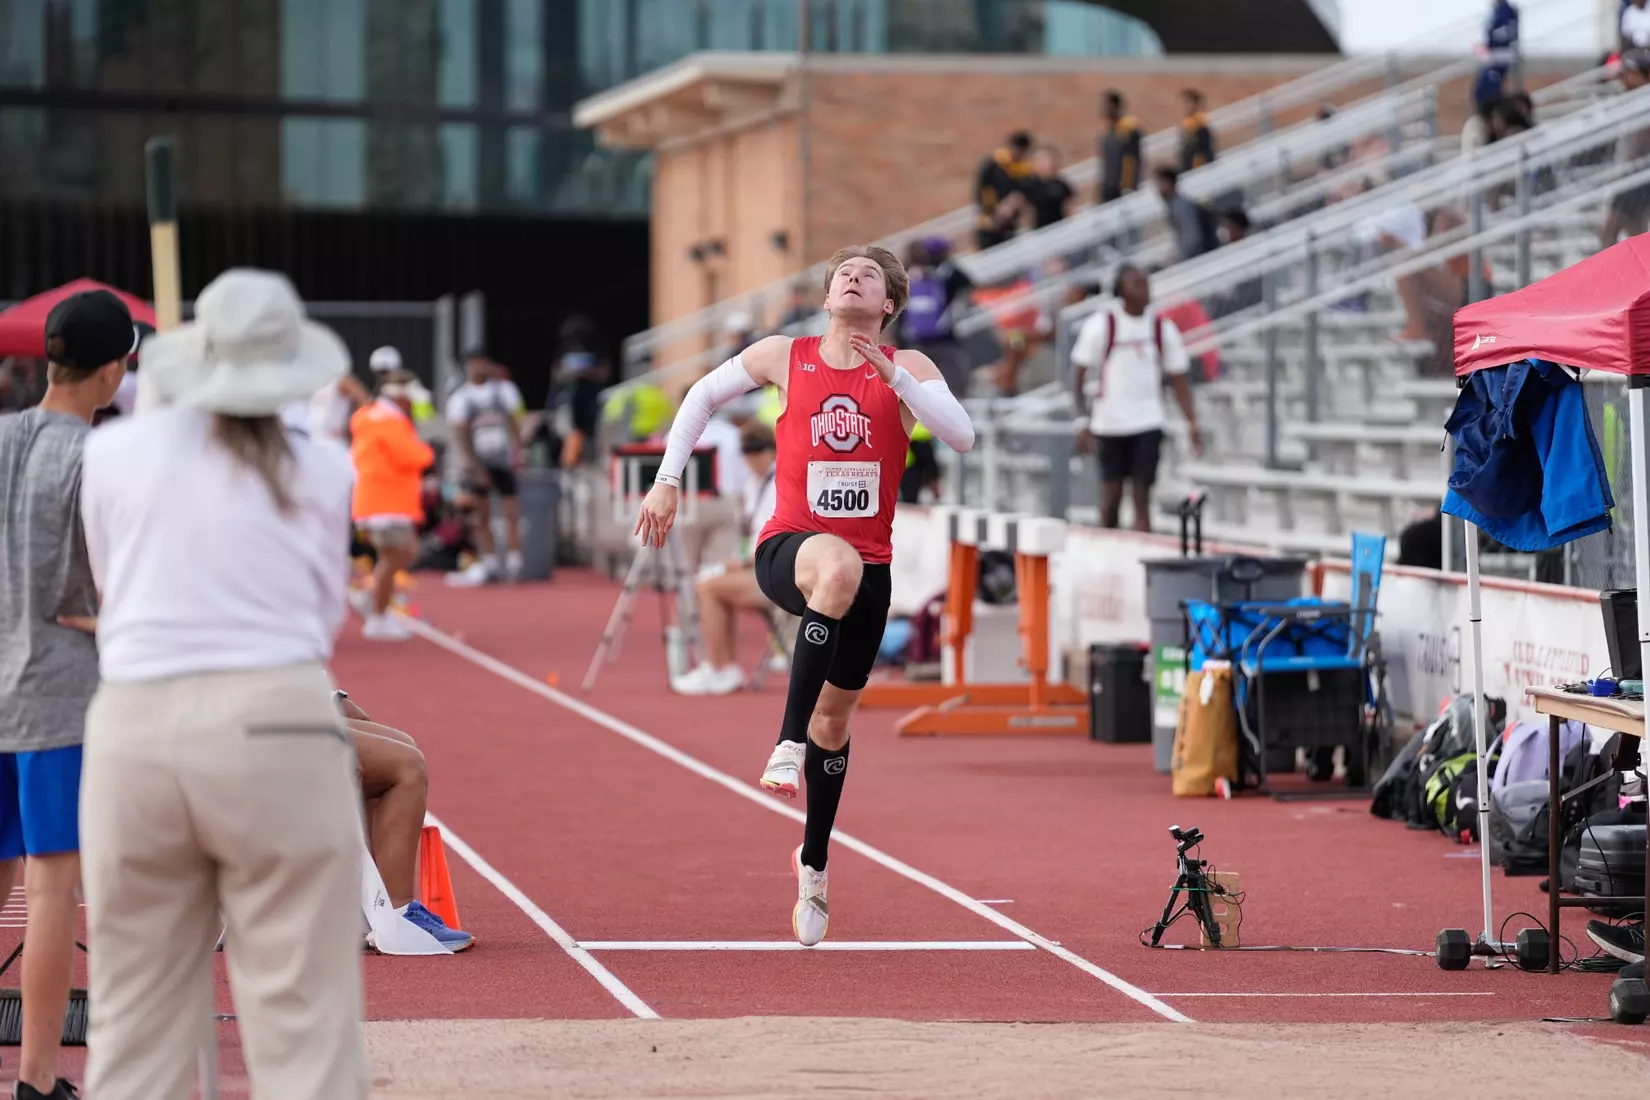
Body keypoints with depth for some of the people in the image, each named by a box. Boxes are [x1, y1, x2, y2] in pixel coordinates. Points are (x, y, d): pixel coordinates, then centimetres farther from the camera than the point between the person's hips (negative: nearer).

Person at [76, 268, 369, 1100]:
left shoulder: (113, 452, 8)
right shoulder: (321, 474, 4)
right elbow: (328, 611, 11)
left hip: (132, 728, 2)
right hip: (276, 726, -2)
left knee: (133, 1028, 8)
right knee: (303, 1018, -1)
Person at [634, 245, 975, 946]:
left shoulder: (907, 368, 3)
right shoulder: (786, 358, 4)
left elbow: (962, 436, -11)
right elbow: (703, 394, 17)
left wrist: (894, 377, -19)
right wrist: (668, 478, 11)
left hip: (868, 562, 3)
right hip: (788, 546, -2)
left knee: (836, 713, 11)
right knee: (839, 566, -40)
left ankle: (813, 863, 32)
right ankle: (788, 743, -38)